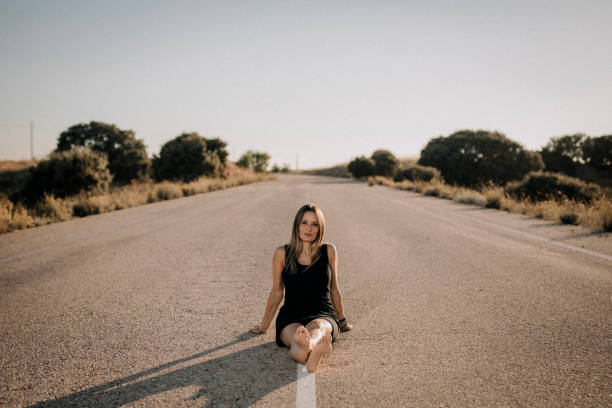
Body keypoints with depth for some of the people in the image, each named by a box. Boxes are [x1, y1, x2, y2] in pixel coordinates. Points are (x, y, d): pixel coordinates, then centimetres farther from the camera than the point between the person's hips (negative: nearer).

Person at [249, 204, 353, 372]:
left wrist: (342, 321, 26)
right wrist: (264, 325, 20)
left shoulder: (328, 251, 7)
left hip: (323, 315, 0)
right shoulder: (282, 253, 5)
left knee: (317, 327, -40)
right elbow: (277, 292, 14)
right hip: (290, 316, 0)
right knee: (296, 339, -39)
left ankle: (310, 344, -75)